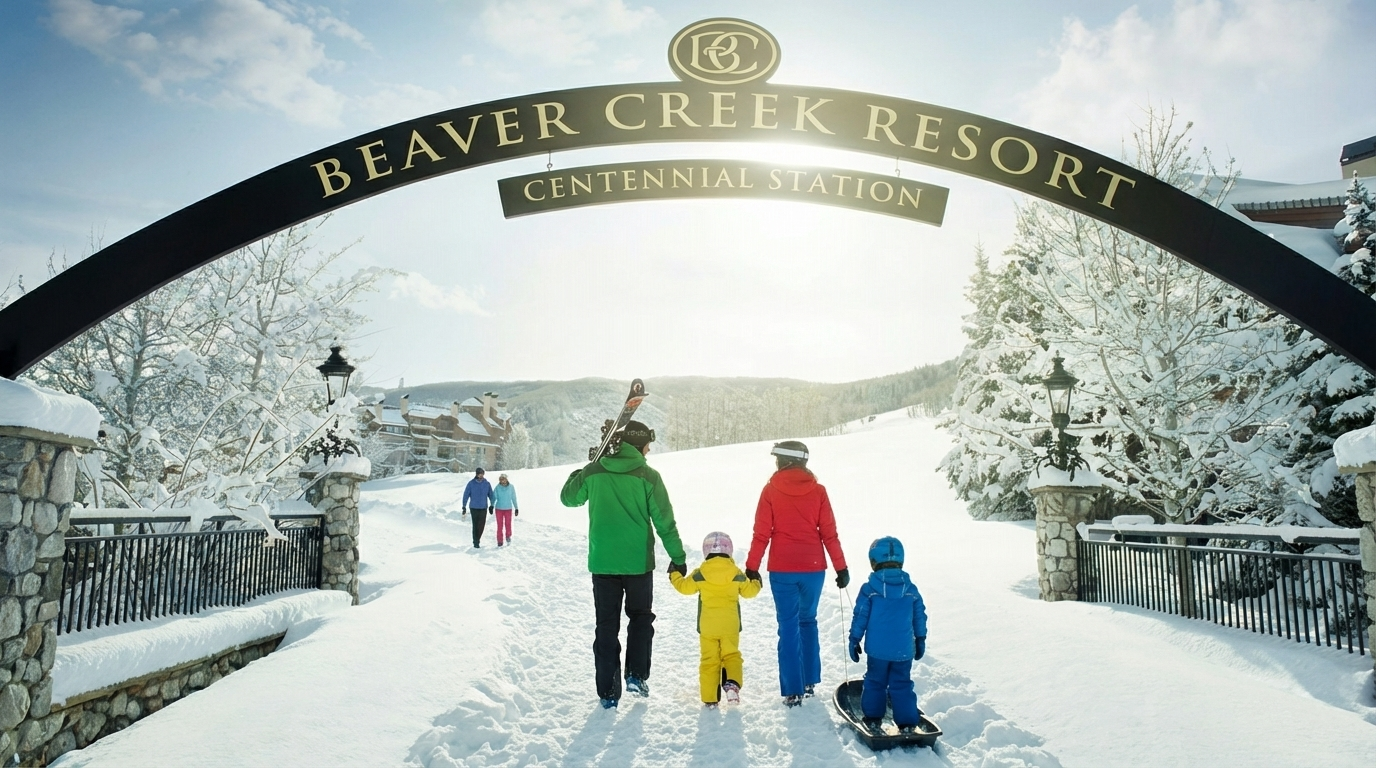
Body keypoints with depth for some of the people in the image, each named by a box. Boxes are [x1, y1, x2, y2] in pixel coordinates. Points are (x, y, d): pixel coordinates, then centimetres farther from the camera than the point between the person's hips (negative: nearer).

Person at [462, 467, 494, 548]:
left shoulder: (487, 484, -1)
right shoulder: (471, 483, -7)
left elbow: (491, 495, 7)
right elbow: (466, 495, -5)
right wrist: (464, 507, -8)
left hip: (483, 508, 2)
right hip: (473, 508, -2)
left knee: (482, 525, 1)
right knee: (475, 525, -1)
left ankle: (477, 539, 24)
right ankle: (475, 542, 10)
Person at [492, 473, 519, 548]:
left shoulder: (511, 487, -7)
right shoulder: (497, 487, -9)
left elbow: (513, 498, 2)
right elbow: (494, 497, -5)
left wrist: (516, 508, 6)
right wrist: (492, 506, -19)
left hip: (508, 509, 1)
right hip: (499, 509, 0)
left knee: (508, 524, 5)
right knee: (500, 526, 0)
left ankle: (508, 537, 34)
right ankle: (500, 542, 9)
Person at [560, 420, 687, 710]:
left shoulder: (593, 472, -3)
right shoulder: (647, 476, -10)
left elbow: (568, 498, 14)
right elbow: (665, 522, -7)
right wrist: (678, 558, 2)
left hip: (602, 563, 2)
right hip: (638, 562, -2)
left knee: (606, 626, 11)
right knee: (640, 618, 20)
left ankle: (608, 692, 14)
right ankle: (636, 675, 10)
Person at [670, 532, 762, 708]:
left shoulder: (700, 574, -6)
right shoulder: (736, 574, -3)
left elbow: (685, 586, 5)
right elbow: (749, 591, 9)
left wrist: (674, 575, 24)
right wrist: (757, 582, 32)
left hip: (707, 627, 0)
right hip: (730, 626, 0)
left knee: (709, 660, 8)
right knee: (731, 655, 12)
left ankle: (710, 698, 9)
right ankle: (732, 682, -15)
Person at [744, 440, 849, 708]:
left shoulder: (771, 490, -5)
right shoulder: (817, 490, -2)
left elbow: (762, 534, -6)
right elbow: (829, 533, -1)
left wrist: (752, 568, 1)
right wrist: (841, 567, 6)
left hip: (782, 570, -2)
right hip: (813, 568, 2)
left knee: (788, 627, 5)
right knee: (808, 621, 20)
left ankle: (793, 691, 5)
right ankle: (809, 682, 24)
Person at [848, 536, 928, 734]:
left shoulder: (869, 589, -8)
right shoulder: (911, 589, 1)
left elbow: (860, 617, -5)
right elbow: (920, 617, 8)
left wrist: (854, 640, 4)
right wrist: (920, 640, 20)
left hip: (877, 649, -1)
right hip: (904, 650, 2)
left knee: (874, 682, 14)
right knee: (902, 685, 10)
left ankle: (872, 718, 21)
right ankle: (907, 723, 8)